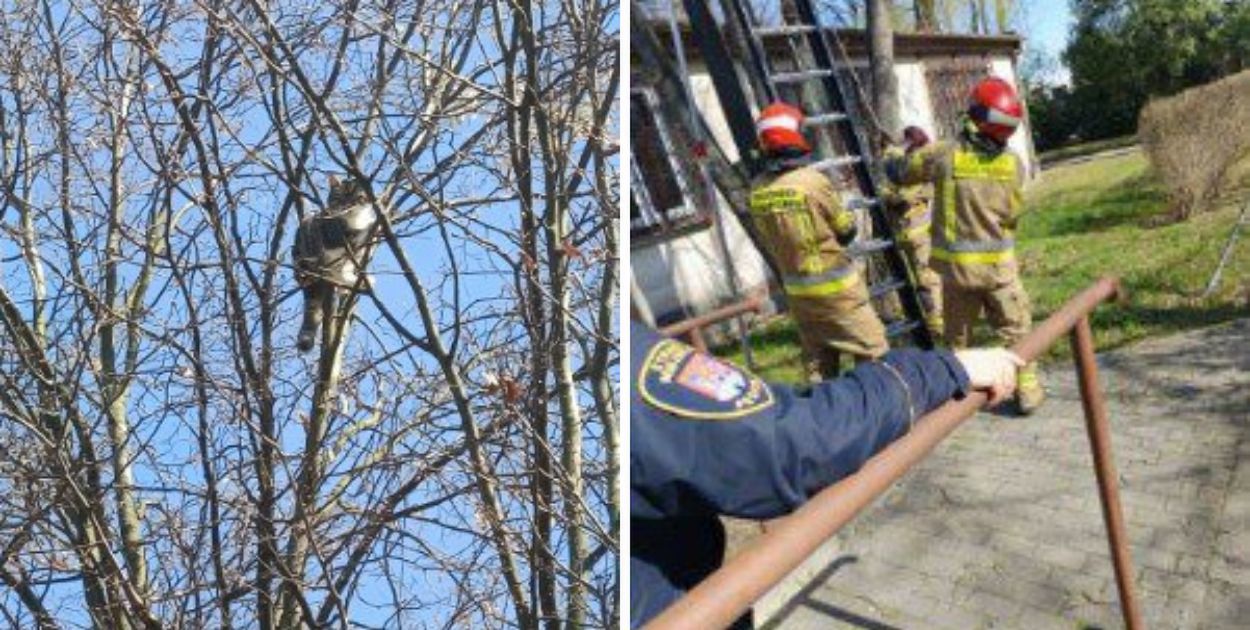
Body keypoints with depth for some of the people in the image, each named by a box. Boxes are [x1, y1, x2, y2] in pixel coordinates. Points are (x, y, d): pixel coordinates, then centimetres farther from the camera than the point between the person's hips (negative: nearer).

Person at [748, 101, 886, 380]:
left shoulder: (758, 191, -5)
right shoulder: (813, 180, -19)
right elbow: (846, 230, -7)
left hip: (797, 291, 6)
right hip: (835, 285, -5)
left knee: (817, 360, 17)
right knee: (871, 350, 8)